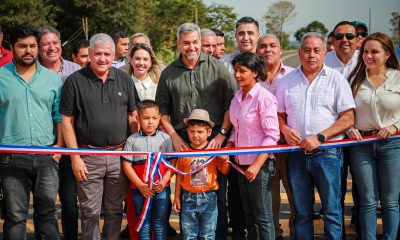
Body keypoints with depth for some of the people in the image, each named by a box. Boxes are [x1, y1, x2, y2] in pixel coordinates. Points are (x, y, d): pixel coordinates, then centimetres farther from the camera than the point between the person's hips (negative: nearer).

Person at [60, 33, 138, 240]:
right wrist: (75, 157, -7)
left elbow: (133, 116, 10)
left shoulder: (124, 79, 6)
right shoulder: (75, 81, -3)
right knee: (90, 211, 4)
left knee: (115, 209, 12)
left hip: (119, 154, 3)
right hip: (88, 156, -2)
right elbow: (67, 121, -3)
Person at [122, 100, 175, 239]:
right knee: (144, 224, 9)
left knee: (160, 224, 6)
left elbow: (172, 163, 1)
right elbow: (127, 165, -2)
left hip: (162, 189, 0)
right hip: (140, 190, 0)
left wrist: (164, 181, -12)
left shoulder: (165, 138, 2)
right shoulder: (132, 140, 0)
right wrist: (141, 185, -9)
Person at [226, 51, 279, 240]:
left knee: (263, 216, -1)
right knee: (248, 215, 15)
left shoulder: (264, 97, -13)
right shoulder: (237, 97, 8)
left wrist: (257, 165, -19)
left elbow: (272, 135, -15)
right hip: (241, 163, 7)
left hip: (259, 163, -7)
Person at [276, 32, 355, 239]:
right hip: (296, 153, 3)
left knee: (331, 210, -1)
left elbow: (348, 119, -4)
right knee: (301, 212, 9)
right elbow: (279, 114, 17)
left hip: (328, 152, -3)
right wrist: (285, 129, -5)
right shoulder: (287, 81, 11)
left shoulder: (336, 79, 1)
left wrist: (320, 138, -14)